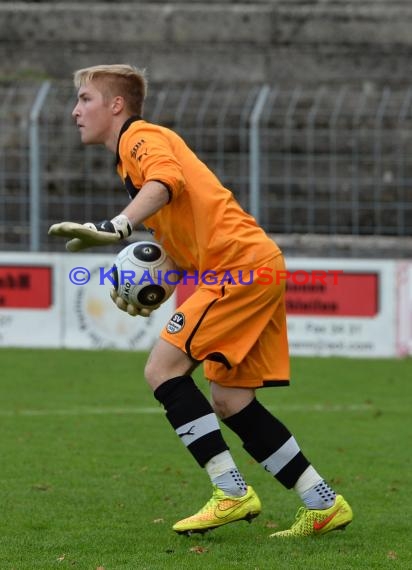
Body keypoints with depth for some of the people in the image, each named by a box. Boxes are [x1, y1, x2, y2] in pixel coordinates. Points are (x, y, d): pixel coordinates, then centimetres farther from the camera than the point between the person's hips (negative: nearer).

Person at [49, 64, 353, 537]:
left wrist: (115, 227, -40)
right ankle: (323, 503, 10)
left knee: (163, 368, -13)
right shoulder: (132, 160, 27)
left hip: (242, 263, -10)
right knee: (230, 403, 9)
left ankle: (231, 492, -15)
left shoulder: (141, 136, -3)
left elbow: (167, 181, -27)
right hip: (256, 267, 10)